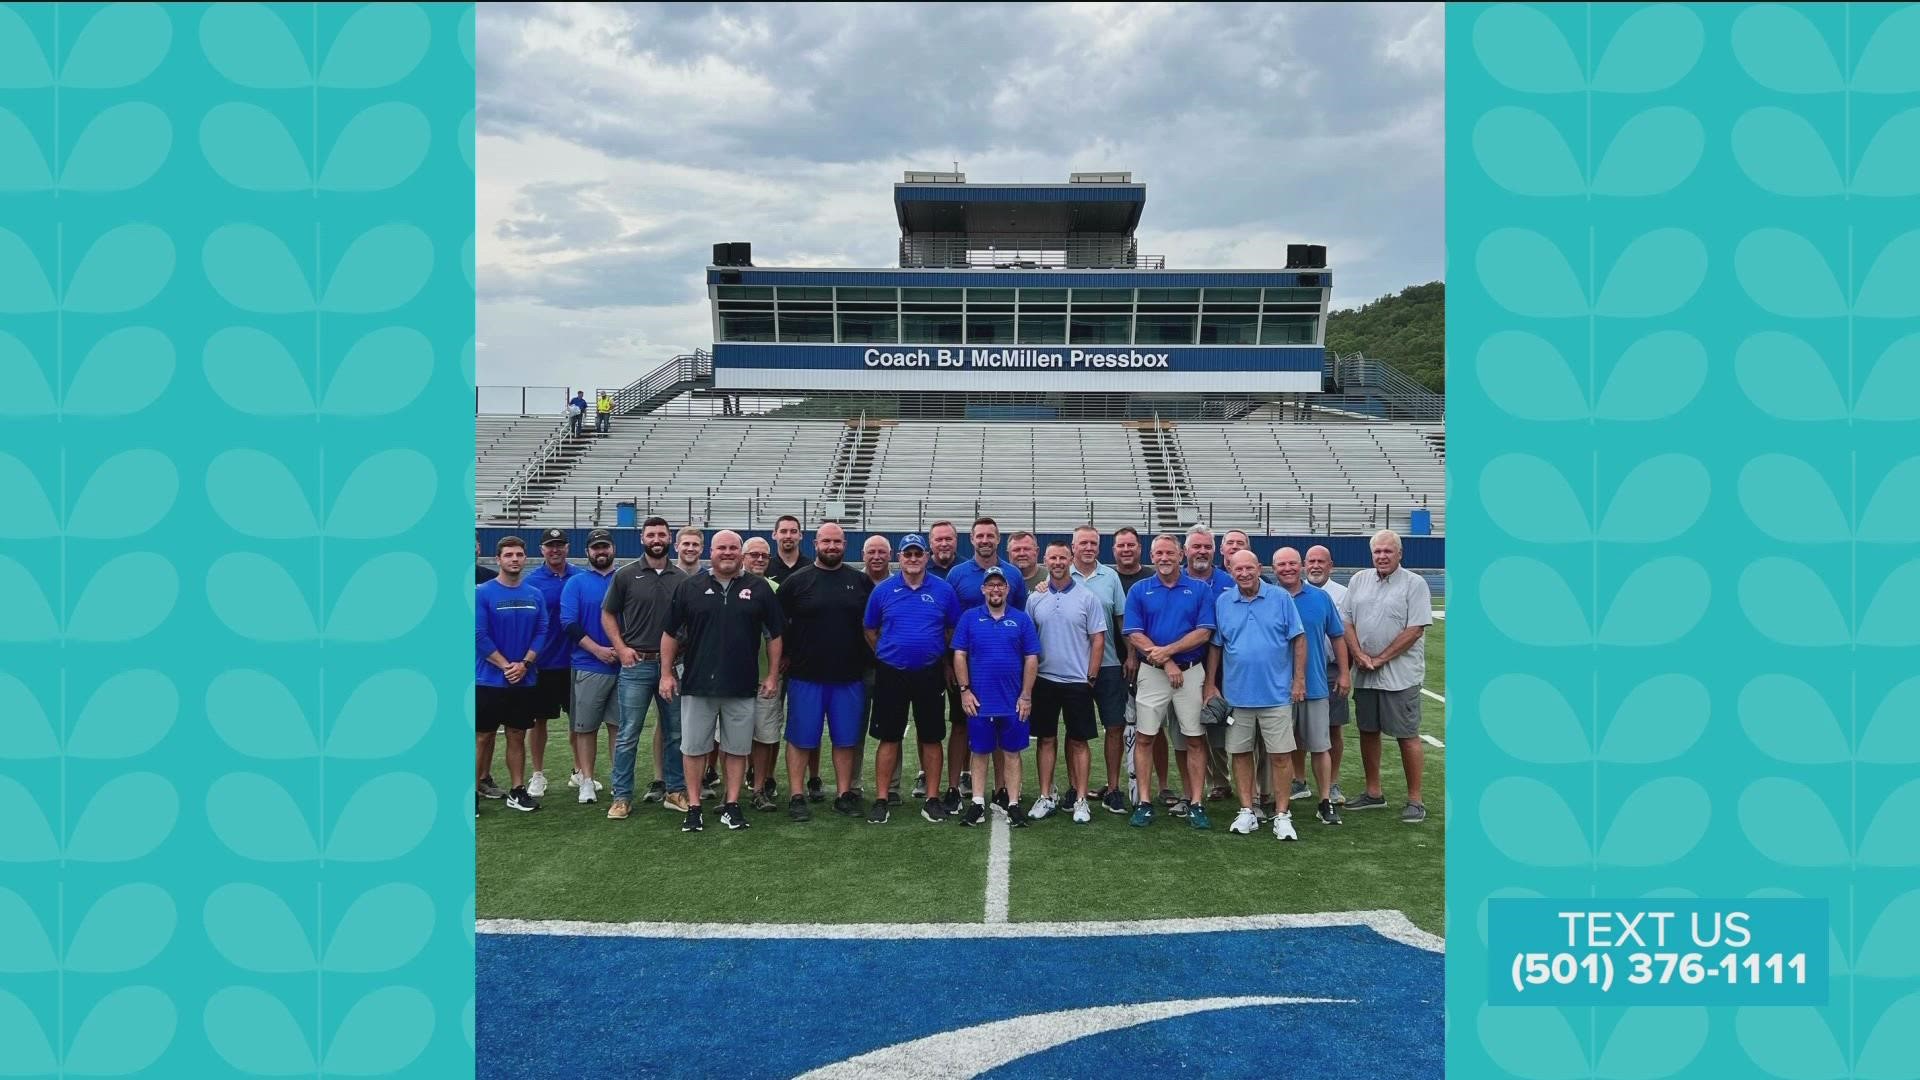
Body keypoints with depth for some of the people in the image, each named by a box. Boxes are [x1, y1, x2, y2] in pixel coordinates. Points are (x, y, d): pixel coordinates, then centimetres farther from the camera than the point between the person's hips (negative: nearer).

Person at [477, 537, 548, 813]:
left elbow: (541, 632, 3)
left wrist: (524, 664, -11)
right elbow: (479, 636, -11)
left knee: (517, 735, 10)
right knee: (483, 737, 3)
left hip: (524, 681, 4)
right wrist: (506, 666, -13)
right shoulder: (482, 593, -7)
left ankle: (518, 791, 17)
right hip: (488, 681, -4)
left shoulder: (535, 595, 5)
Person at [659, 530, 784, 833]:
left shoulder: (759, 588, 3)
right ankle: (693, 807, 15)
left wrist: (773, 676, 4)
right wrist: (666, 674, 2)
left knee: (737, 748, 7)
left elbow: (774, 634, 7)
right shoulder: (690, 587, 3)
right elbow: (670, 633, 7)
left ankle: (732, 805, 18)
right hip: (697, 683, 0)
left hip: (742, 686, 0)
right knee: (694, 748, 5)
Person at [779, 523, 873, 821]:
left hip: (849, 676, 2)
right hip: (806, 675, -2)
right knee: (800, 738, 3)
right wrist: (786, 657, -1)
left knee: (846, 739, 8)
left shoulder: (860, 581, 6)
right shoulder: (797, 580, 0)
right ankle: (797, 797, 11)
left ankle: (844, 795, 18)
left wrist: (869, 660, 6)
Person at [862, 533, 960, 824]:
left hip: (929, 674, 0)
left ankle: (932, 800, 16)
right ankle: (881, 800, 11)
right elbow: (870, 631, 9)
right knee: (889, 738, 4)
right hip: (891, 674, 0)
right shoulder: (883, 590, 0)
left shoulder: (943, 590, 0)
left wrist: (942, 660, 8)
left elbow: (954, 630, 8)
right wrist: (888, 654, 9)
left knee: (931, 738, 6)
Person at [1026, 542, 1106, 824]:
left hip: (1078, 682, -2)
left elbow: (1098, 640, -1)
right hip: (1044, 681, 2)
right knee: (1046, 739, 7)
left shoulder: (1088, 597, -1)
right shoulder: (1034, 599, 5)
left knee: (1078, 742, 3)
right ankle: (1045, 797, 15)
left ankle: (1080, 800, 10)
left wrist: (1091, 677, -6)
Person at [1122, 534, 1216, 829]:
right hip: (1152, 673, 0)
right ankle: (1144, 802, 8)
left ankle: (1196, 803, 9)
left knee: (1195, 739, 2)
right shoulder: (1139, 591, 4)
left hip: (1191, 672, 0)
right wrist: (1166, 662, -12)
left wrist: (1167, 650, -14)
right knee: (1145, 738, 1)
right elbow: (1134, 635, -3)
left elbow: (1204, 632, -5)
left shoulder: (1200, 590, 3)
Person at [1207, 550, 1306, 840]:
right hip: (1236, 693, 2)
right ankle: (1247, 811, 19)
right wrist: (1210, 685, 7)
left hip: (1276, 693, -2)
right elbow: (1215, 647, 9)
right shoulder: (1222, 602, 4)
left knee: (1279, 755, 0)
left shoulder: (1280, 598, -2)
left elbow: (1298, 639, -1)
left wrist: (1299, 680, -6)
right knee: (1241, 753, 8)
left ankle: (1282, 816, 9)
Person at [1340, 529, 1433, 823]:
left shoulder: (1415, 584, -5)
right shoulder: (1358, 580, 9)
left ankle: (1415, 800, 8)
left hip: (1400, 675, -5)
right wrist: (1360, 656, -6)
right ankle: (1373, 793, 25)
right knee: (1368, 732, 12)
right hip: (1364, 675, 5)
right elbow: (1346, 622, 8)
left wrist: (1380, 659, -12)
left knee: (1407, 736, 0)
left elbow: (1414, 630, -11)